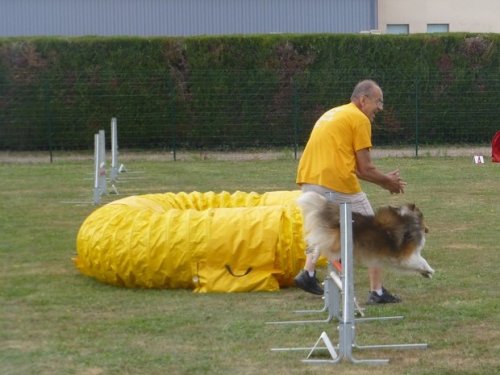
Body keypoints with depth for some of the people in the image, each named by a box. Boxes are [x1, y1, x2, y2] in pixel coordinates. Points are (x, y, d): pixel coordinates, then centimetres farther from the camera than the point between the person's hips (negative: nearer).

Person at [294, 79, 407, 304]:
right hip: (338, 185, -7)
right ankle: (377, 292, 9)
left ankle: (308, 271, 7)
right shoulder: (359, 119, -2)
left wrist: (383, 180, 27)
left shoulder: (331, 115, 24)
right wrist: (388, 182, 13)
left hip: (308, 182, 7)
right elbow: (365, 168, -4)